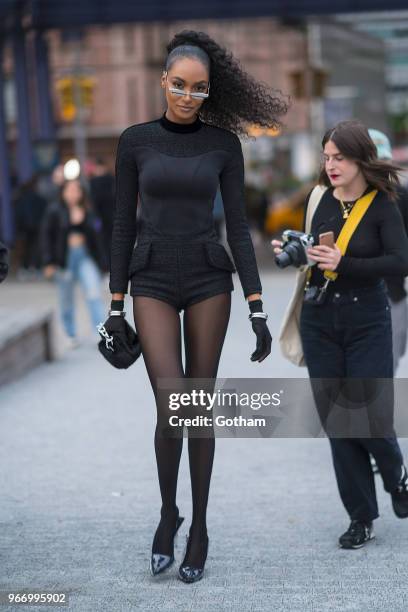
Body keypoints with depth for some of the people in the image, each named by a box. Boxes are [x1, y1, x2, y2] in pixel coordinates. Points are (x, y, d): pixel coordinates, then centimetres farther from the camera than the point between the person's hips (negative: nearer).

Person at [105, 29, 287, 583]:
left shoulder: (224, 143, 1)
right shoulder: (135, 141, 1)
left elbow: (238, 227, 0)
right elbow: (124, 224, 3)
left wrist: (257, 309, -5)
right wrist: (116, 305, 1)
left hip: (209, 280, 1)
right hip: (153, 283, 0)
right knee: (172, 410, -13)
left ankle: (199, 526, 19)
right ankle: (168, 511, 13)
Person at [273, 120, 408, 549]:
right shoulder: (322, 199, 5)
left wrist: (343, 264, -24)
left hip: (367, 322, -4)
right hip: (319, 321, 4)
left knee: (371, 415, -5)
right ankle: (361, 517, 13)